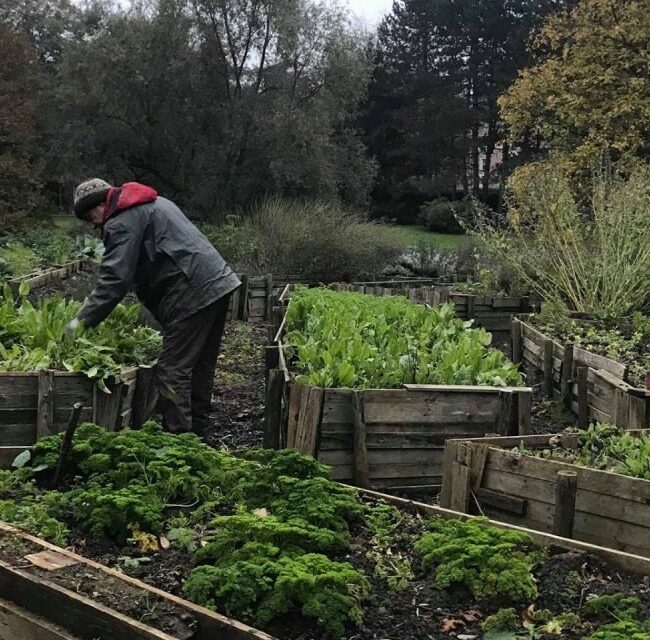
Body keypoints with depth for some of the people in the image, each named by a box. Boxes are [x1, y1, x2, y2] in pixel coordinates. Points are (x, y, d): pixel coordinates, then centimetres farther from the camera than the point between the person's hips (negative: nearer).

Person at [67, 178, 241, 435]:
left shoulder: (122, 223, -8)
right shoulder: (153, 203, 24)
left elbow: (115, 278, -16)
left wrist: (82, 320, -13)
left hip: (192, 295, -10)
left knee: (173, 371, -7)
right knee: (200, 366, 17)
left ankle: (178, 435, -6)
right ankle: (196, 429, 26)